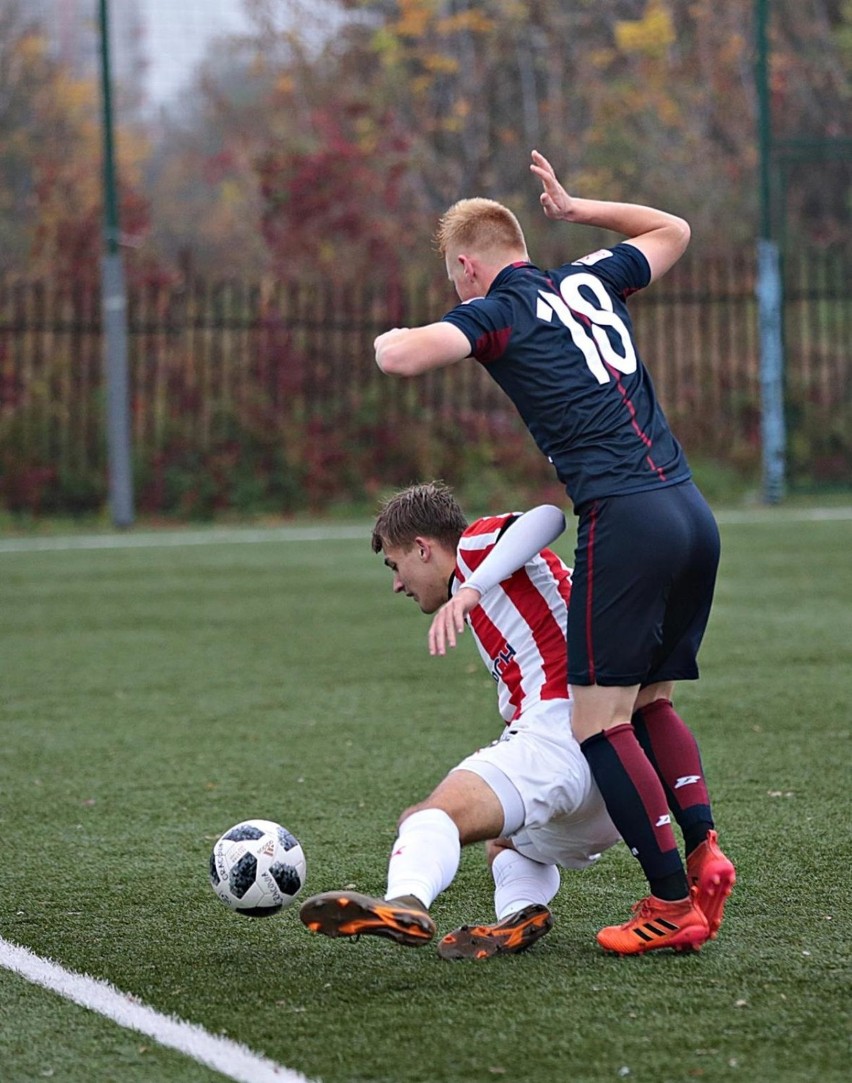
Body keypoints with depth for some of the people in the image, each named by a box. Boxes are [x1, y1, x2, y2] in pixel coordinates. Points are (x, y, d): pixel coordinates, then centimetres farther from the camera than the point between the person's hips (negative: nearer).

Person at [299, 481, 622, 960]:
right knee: (508, 842, 33)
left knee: (441, 812, -28)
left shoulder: (477, 546, 7)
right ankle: (521, 911, 0)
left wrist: (471, 589, -26)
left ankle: (406, 903, -57)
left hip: (562, 731, -10)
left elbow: (548, 517, -16)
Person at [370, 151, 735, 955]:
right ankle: (702, 850, 0)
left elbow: (403, 356, -15)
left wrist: (389, 339, 7)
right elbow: (672, 231, 39)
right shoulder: (591, 282, 20)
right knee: (650, 703, 18)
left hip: (624, 519, -8)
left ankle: (672, 903, -9)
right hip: (692, 511, 8)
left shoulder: (498, 311, 1)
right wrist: (576, 210, 39)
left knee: (600, 724, -4)